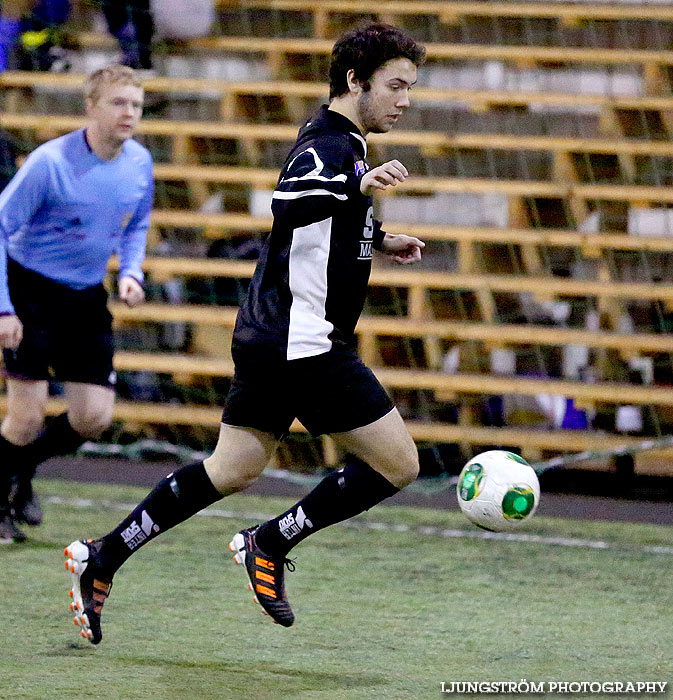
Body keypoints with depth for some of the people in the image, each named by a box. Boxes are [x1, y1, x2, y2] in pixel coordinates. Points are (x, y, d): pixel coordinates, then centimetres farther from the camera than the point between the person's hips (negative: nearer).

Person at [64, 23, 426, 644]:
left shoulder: (335, 143, 16)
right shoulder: (331, 147, -17)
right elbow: (285, 204, -38)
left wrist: (378, 238, 29)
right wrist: (359, 186, -48)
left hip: (268, 337, 10)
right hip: (303, 343, -10)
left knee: (232, 471, 15)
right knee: (398, 463, -5)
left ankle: (101, 559, 15)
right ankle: (270, 546, 2)